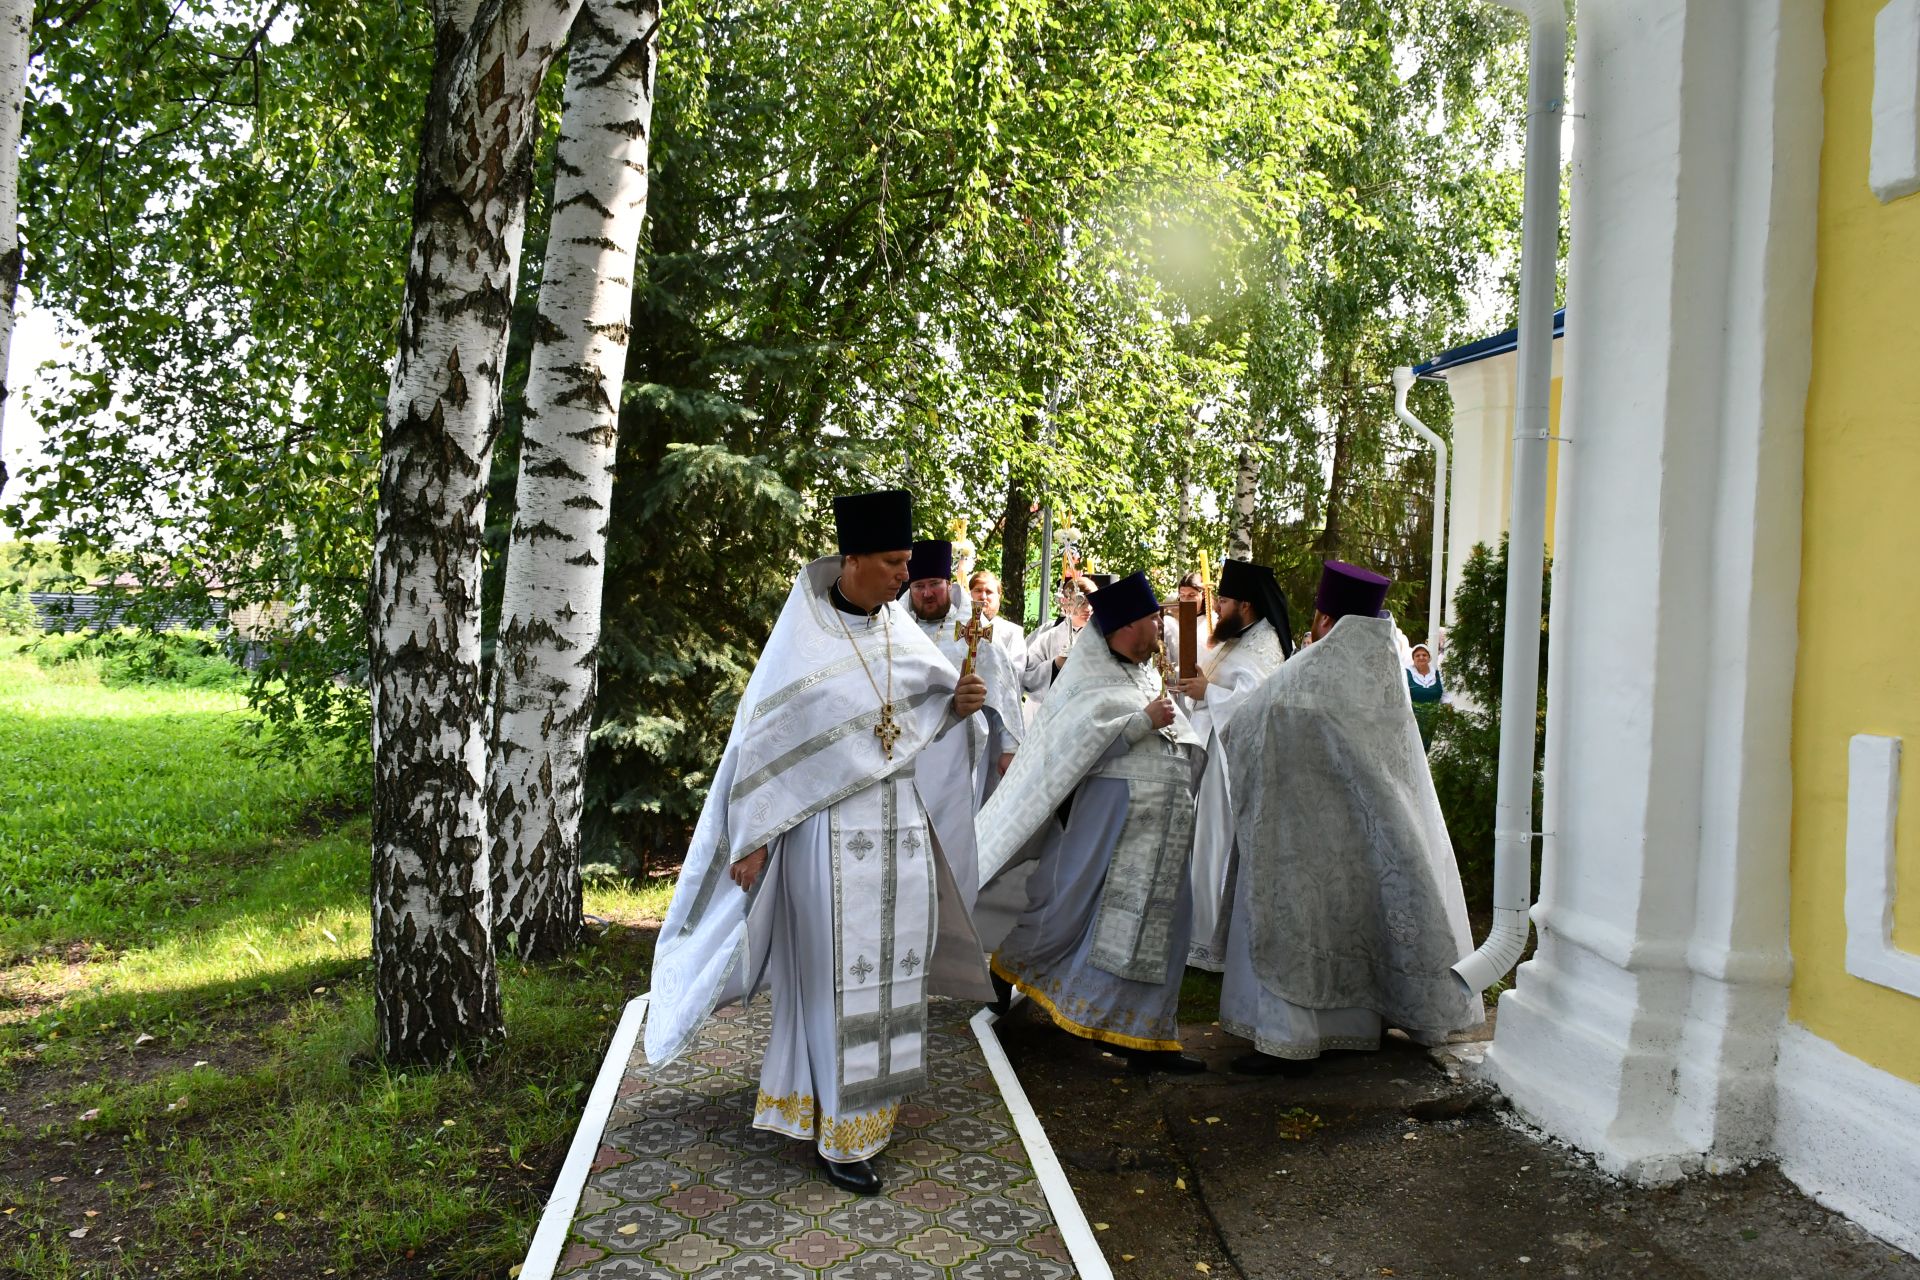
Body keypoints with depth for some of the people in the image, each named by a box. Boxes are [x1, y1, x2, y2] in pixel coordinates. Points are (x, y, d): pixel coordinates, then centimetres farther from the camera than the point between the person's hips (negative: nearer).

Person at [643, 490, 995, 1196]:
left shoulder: (899, 629, 4)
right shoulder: (802, 639, -10)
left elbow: (928, 707, 15)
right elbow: (763, 738, -8)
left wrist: (960, 702, -8)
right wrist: (754, 839, -10)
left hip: (901, 830, 5)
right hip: (831, 831, -5)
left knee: (891, 966, 12)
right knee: (837, 974, 1)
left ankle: (869, 1090, 32)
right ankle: (841, 1132, 14)